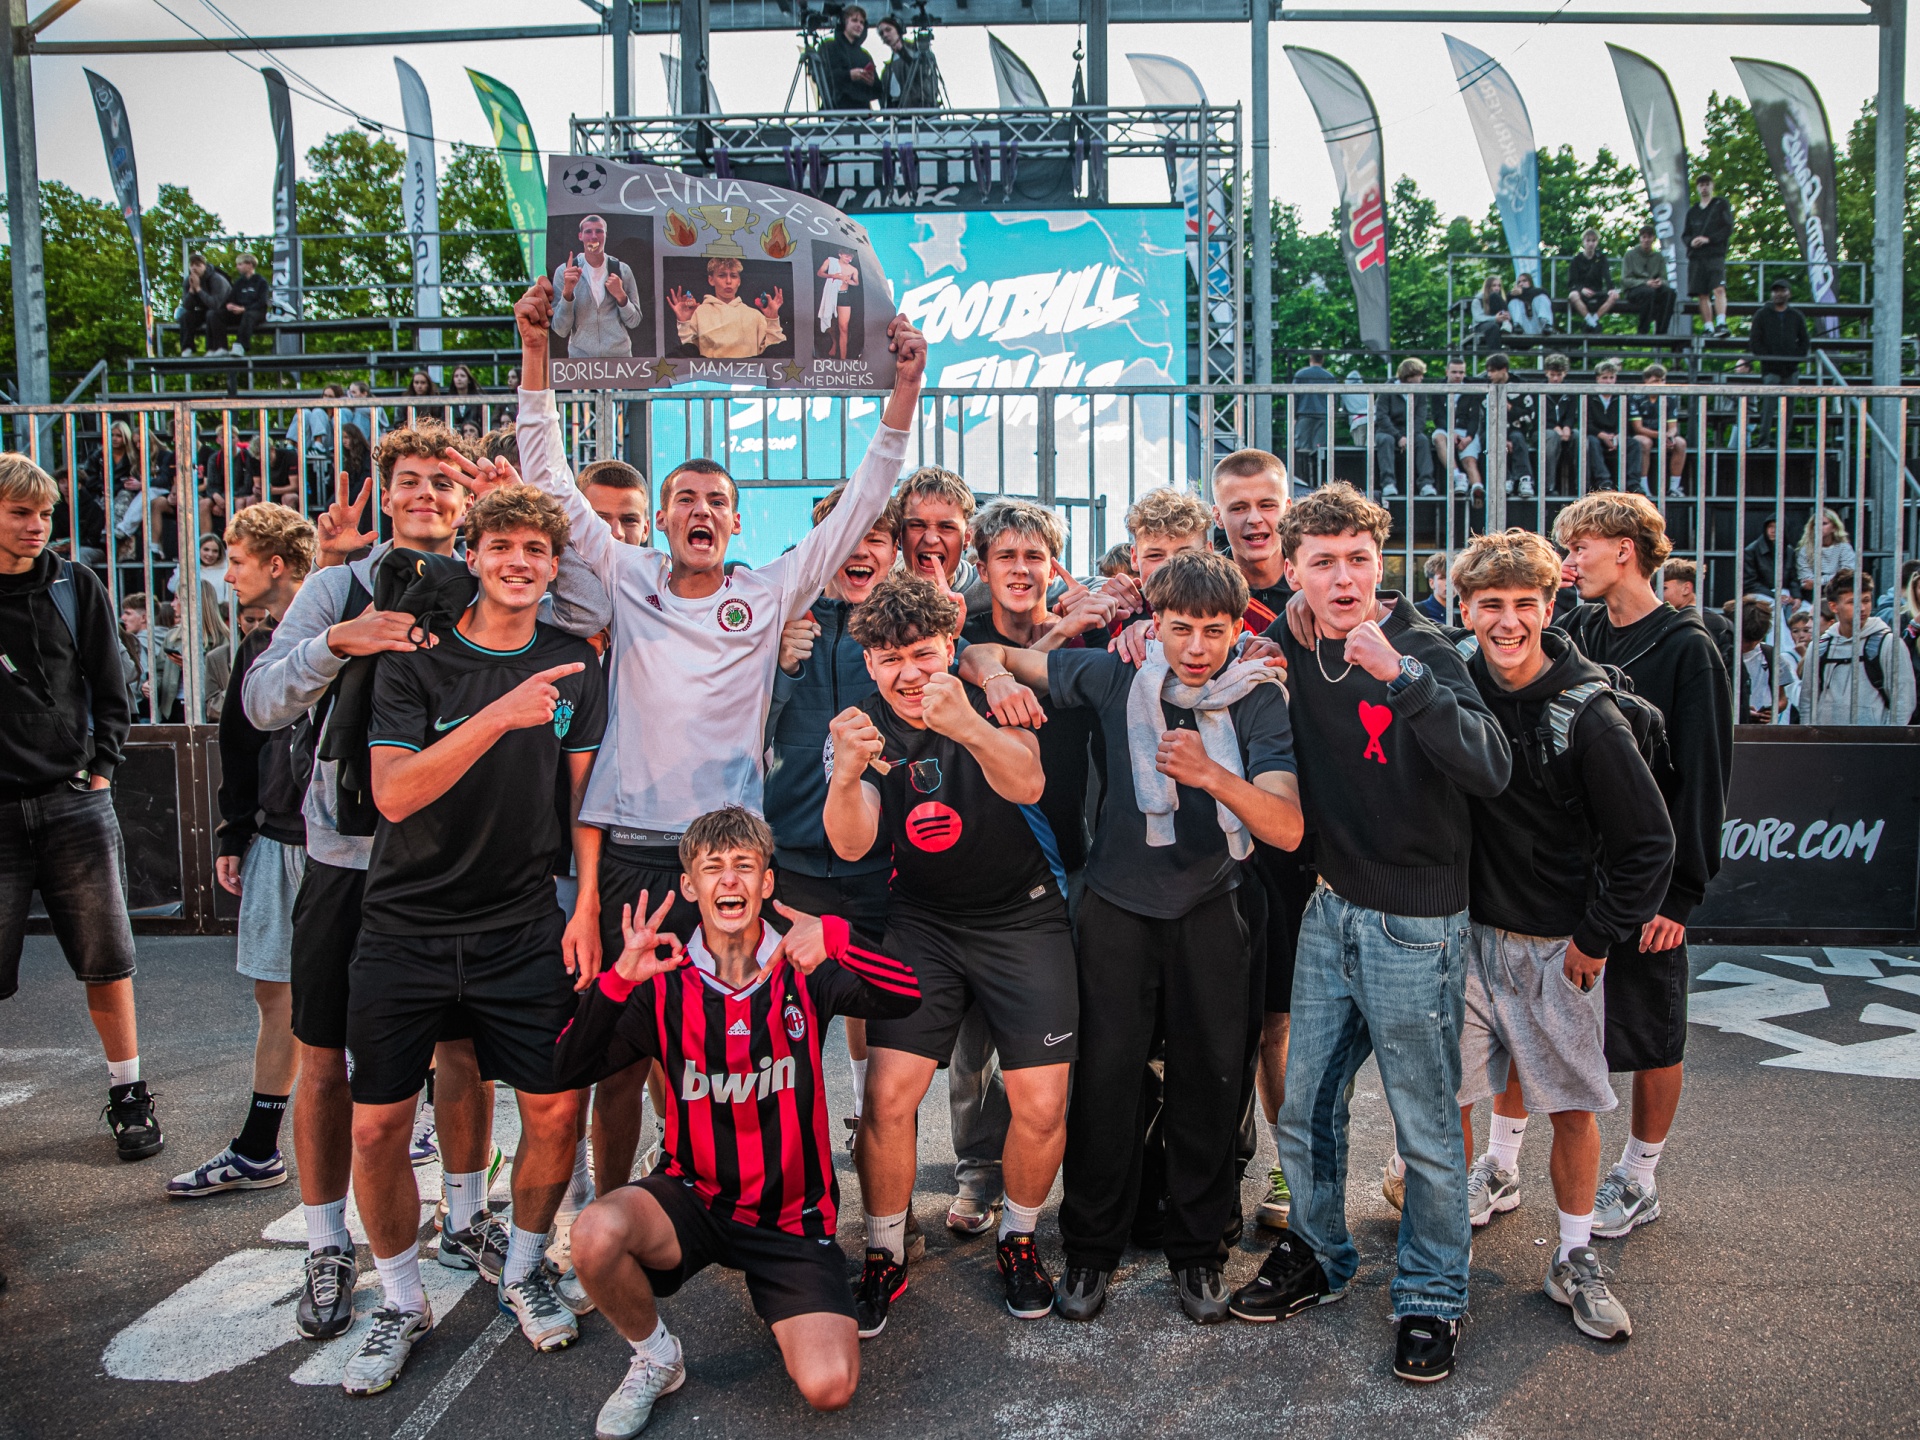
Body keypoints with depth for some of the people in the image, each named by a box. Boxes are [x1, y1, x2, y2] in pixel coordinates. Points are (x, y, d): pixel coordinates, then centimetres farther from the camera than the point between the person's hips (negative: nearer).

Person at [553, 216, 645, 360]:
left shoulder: (622, 270, 2)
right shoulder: (564, 271, -3)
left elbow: (634, 322, 5)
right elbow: (561, 330, -6)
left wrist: (620, 295, -12)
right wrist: (567, 291, -19)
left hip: (619, 354, 1)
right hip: (580, 355, -1)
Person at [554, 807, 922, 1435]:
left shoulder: (804, 972, -5)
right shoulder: (664, 986, -3)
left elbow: (906, 997, -21)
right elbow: (570, 1070, -11)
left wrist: (836, 939, -40)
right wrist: (617, 980, -27)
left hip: (793, 1214, 0)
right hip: (694, 1197, 1)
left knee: (829, 1387, -16)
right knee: (596, 1235, -31)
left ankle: (779, 1299, 19)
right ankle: (654, 1357, 2)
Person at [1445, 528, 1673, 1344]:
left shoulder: (1586, 713, -14)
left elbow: (1649, 843, -9)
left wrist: (1596, 940, -8)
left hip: (1557, 942, -2)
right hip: (1464, 928, 3)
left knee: (1573, 1107, 6)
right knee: (1448, 1091, 6)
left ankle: (1574, 1259, 23)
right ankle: (1494, 1179, 32)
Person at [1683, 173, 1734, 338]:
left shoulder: (1721, 204, 9)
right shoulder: (1692, 210, 20)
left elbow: (1728, 229, 1)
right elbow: (1684, 235, 18)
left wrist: (1708, 239, -13)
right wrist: (1691, 241, -5)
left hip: (1715, 255, -4)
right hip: (1696, 256, 4)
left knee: (1719, 289, -19)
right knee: (1703, 294, -1)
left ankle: (1721, 324, -30)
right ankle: (1708, 328, -1)